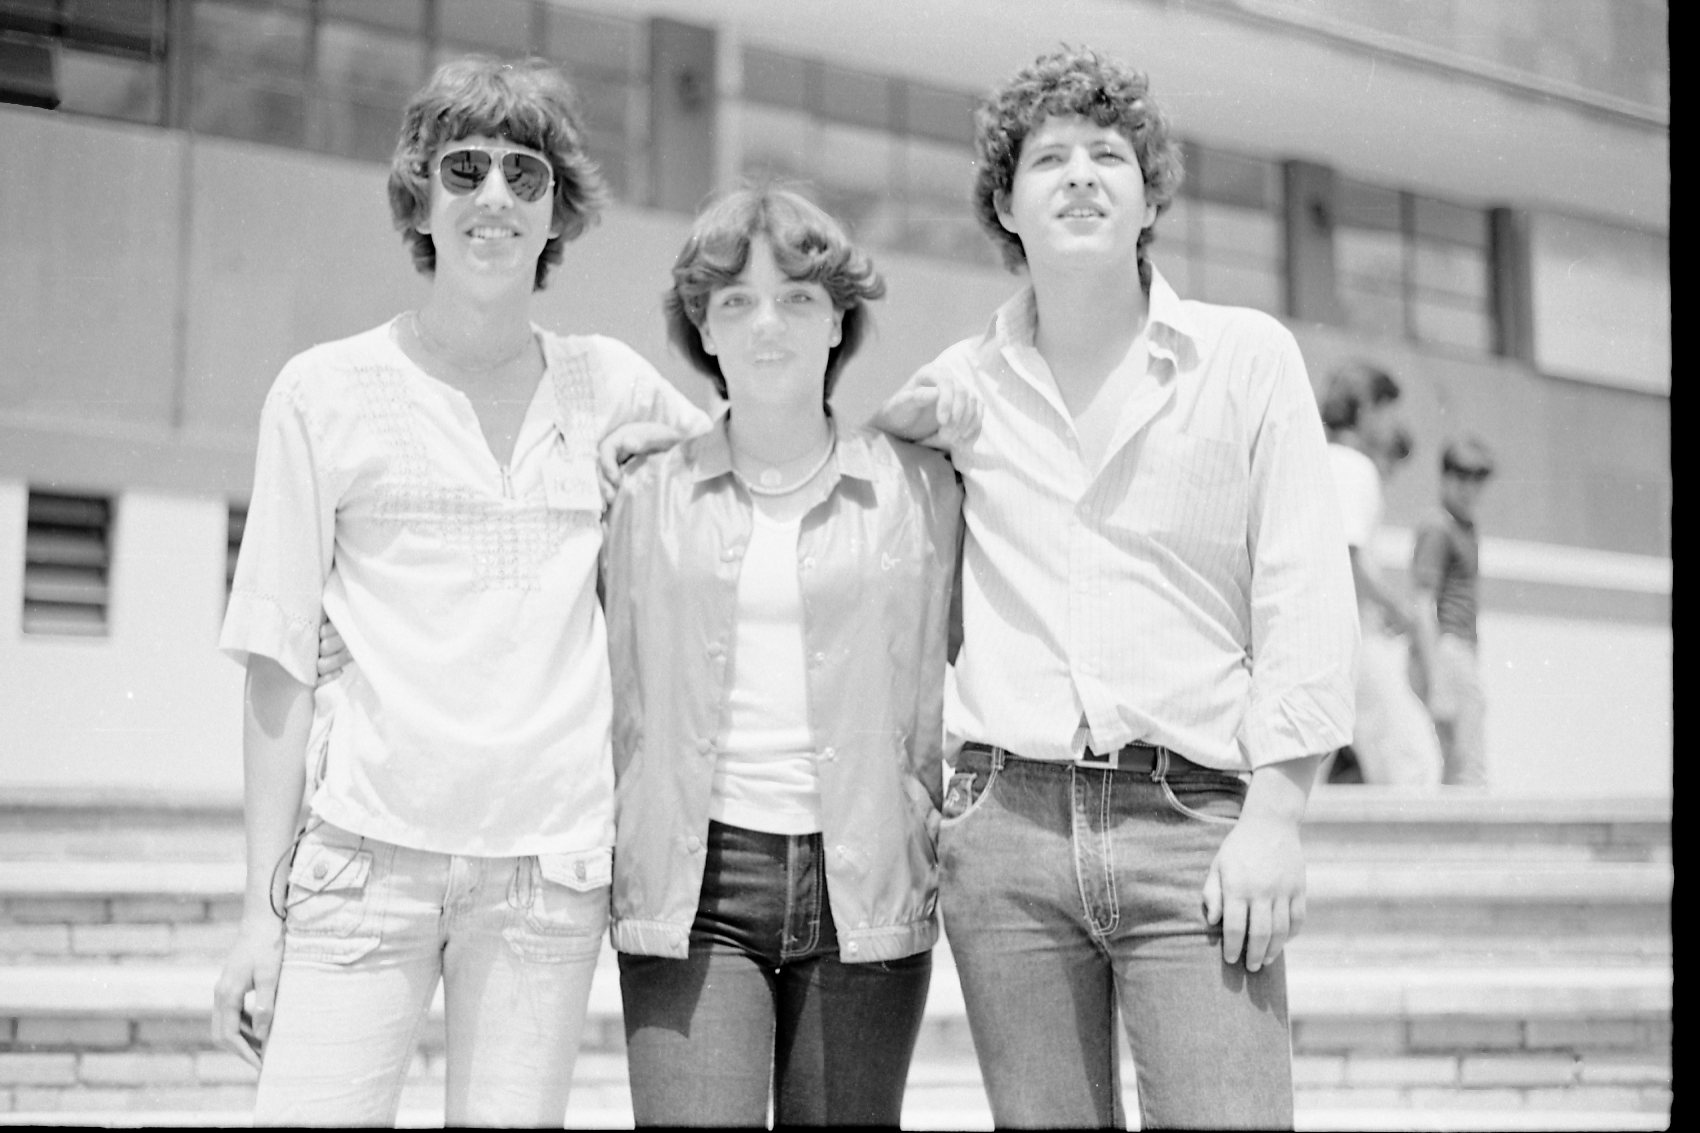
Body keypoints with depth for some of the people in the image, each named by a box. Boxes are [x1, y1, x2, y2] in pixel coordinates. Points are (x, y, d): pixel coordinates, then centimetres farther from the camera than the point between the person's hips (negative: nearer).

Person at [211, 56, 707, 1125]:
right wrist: (262, 903, 1)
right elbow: (280, 661, 4)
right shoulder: (326, 392, 5)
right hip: (367, 850, -1)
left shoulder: (610, 385, 9)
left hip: (550, 860, 2)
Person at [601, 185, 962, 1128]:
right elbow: (625, 703, 13)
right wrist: (630, 861, 10)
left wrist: (920, 846, 6)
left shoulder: (919, 487, 5)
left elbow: (935, 693, 10)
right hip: (692, 887, 0)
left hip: (864, 890, 0)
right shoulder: (650, 496, 7)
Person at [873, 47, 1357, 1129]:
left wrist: (1273, 817, -8)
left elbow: (1305, 601, 1)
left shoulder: (1250, 357, 6)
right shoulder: (961, 384, 12)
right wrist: (906, 419, 6)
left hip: (1194, 821, -2)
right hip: (1005, 826, 2)